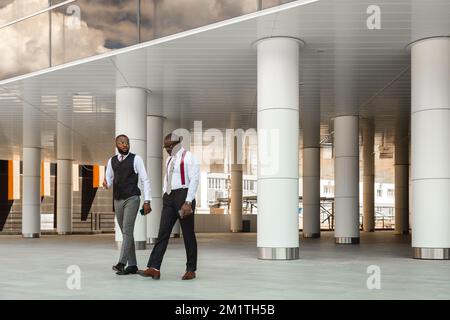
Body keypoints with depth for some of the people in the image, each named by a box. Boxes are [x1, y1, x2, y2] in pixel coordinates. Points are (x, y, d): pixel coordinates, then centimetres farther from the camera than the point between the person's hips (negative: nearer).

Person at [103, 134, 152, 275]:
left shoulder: (136, 159, -2)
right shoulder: (111, 161, 10)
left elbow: (145, 180, -4)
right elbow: (109, 179, 15)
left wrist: (147, 201, -10)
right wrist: (106, 184, -11)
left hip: (132, 199, -5)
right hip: (117, 200, 5)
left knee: (127, 231, -15)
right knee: (126, 233, 8)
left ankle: (122, 263, -21)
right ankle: (132, 265, 14)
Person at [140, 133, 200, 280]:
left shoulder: (189, 157, -6)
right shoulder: (169, 159, 18)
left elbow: (194, 180, -13)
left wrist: (188, 202, -19)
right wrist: (165, 198, 15)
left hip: (183, 196, -7)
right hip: (169, 197, 7)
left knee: (188, 234, 2)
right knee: (163, 232, -4)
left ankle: (191, 270, 12)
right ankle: (154, 268, -9)